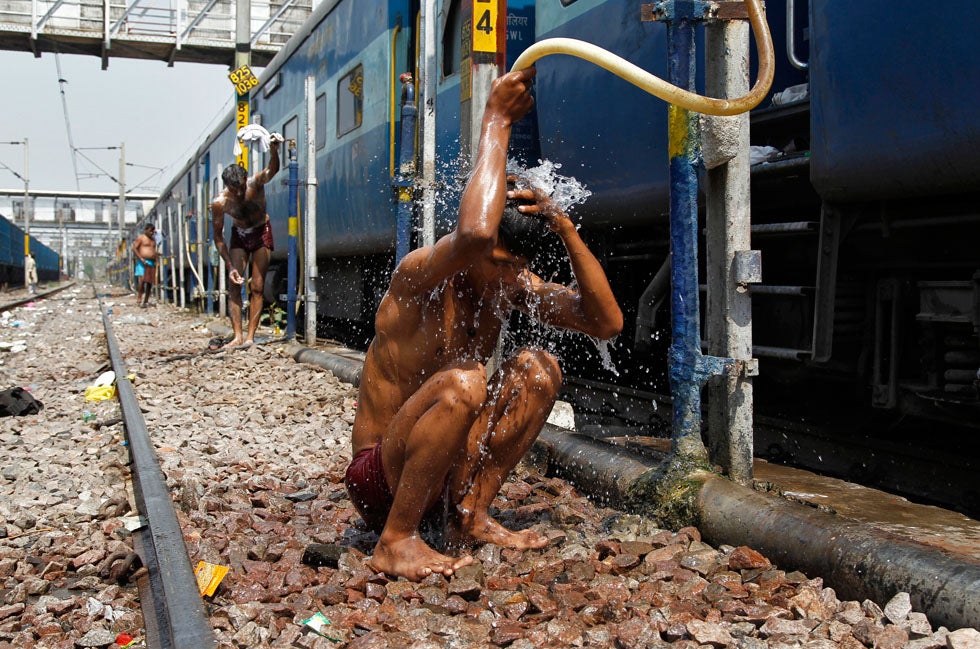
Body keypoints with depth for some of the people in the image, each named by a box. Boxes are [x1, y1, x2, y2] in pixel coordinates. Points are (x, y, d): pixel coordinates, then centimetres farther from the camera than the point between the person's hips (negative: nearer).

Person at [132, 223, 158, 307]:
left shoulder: (153, 239, 20)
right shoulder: (140, 238, 0)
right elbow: (134, 248, -6)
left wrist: (156, 261, 16)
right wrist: (141, 258, -16)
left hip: (152, 263, 6)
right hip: (143, 262, -6)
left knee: (150, 282, 4)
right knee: (142, 280, -20)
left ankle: (146, 301, 9)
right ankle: (139, 298, -16)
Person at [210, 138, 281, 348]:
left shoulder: (255, 183, -26)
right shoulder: (220, 203, -23)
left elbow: (272, 170, -48)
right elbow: (218, 236, -12)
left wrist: (274, 150, -69)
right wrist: (230, 266, -18)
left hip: (261, 233, -1)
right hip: (239, 236, 1)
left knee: (256, 287, -5)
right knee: (235, 286, -8)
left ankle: (250, 336, -4)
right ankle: (237, 336, -8)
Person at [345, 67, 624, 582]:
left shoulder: (515, 285, 1)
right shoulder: (421, 274, -20)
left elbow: (607, 322, -8)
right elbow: (474, 233, -45)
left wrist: (565, 229, -17)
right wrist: (496, 121, -32)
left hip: (444, 474, 7)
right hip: (377, 478, -7)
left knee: (538, 369, -6)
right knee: (463, 383, -33)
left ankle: (469, 517, -2)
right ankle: (395, 541, -19)